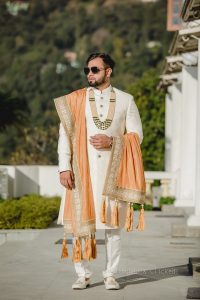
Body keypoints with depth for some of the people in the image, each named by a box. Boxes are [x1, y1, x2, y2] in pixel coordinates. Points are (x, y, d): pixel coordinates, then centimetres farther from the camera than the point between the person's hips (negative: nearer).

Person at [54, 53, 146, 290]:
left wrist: (112, 141, -11)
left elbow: (136, 135, 7)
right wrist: (64, 168, -6)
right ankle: (83, 275, 7)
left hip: (113, 172, 0)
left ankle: (110, 275, 9)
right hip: (82, 172, 0)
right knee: (80, 221, -3)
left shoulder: (125, 100, 9)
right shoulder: (75, 100, 8)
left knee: (112, 224, 1)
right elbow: (65, 135, 4)